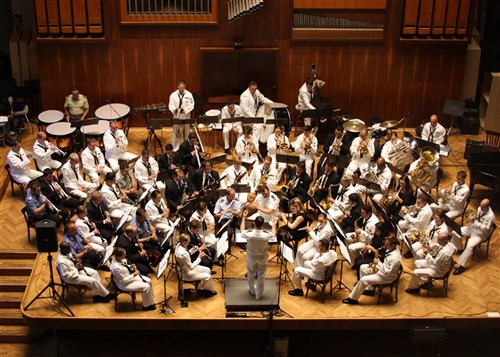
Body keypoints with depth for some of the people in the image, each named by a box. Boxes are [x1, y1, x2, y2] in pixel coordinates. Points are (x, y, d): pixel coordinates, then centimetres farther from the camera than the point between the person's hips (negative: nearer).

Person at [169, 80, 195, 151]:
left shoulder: (189, 94, -3)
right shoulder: (173, 95, -2)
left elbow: (191, 105, -4)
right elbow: (170, 105, -2)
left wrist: (185, 110, -20)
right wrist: (174, 110, -23)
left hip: (186, 116, 0)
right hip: (176, 116, 0)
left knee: (186, 132, 10)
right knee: (175, 133, 1)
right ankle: (175, 149, 10)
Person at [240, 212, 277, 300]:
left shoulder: (248, 234, -32)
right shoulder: (266, 235, -32)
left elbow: (242, 231, -6)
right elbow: (274, 234, -6)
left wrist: (244, 218, 2)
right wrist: (273, 223, 11)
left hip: (251, 257, 1)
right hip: (262, 258, -1)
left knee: (251, 275, 27)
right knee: (261, 277, 20)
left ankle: (252, 291, 49)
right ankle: (258, 295, 36)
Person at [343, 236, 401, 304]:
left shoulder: (395, 258, -34)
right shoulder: (391, 249, -5)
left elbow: (387, 272, -31)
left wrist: (378, 263, -25)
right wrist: (377, 263, -3)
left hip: (387, 277, -10)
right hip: (382, 269, 10)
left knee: (363, 280, -18)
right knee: (362, 267, 10)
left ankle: (353, 298, -2)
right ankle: (369, 289, 18)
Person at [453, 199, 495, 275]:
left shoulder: (490, 216, -28)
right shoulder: (480, 208, -5)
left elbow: (485, 229, -29)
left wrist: (475, 221, -34)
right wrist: (472, 218, -11)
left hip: (480, 234, -8)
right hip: (472, 228, 8)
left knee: (470, 246, -29)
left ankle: (462, 266, -22)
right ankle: (459, 249, 22)